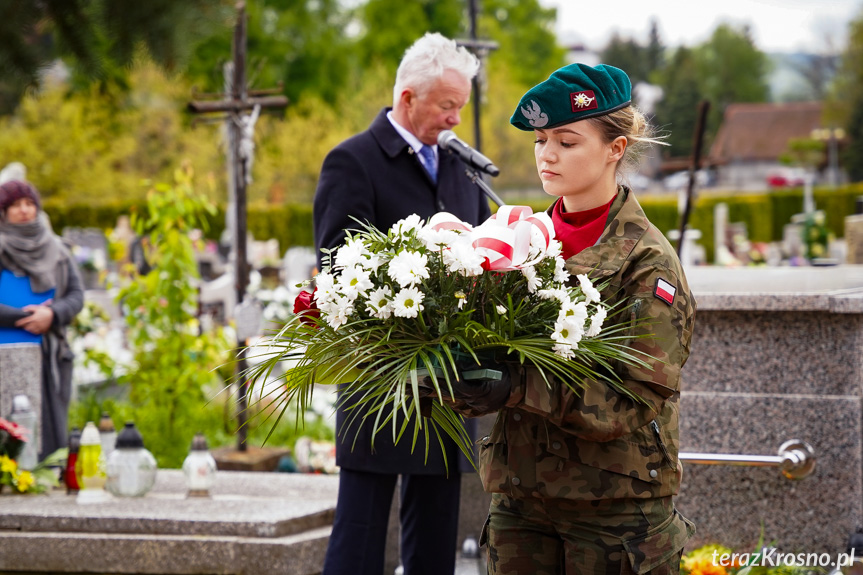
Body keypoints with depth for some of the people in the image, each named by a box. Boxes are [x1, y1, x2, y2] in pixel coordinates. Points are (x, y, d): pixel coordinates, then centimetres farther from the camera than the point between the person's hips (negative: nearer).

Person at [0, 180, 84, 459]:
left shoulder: (56, 250, 13)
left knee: (50, 436, 2)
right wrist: (24, 317, -14)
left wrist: (51, 315, -14)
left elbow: (76, 296, 6)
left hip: (49, 359, 4)